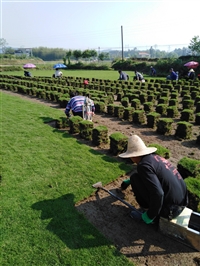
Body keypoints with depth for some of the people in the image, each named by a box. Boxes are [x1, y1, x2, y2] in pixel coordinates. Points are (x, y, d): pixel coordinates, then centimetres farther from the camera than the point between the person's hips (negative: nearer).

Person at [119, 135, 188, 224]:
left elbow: (157, 194, -28)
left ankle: (150, 214, 6)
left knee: (135, 178, -2)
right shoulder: (154, 157, 8)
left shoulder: (143, 165, -19)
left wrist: (150, 216, -12)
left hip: (169, 209, -8)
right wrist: (128, 182, 40)